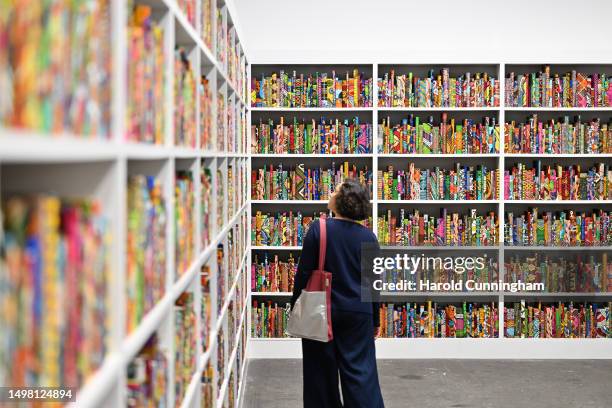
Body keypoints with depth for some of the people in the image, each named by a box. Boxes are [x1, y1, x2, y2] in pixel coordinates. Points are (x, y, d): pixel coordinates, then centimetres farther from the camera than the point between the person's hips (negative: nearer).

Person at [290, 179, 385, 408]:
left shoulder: (318, 229, -11)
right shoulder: (368, 237, -2)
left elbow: (304, 273, -9)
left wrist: (295, 307, 3)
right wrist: (375, 320, 13)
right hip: (358, 313, 2)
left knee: (323, 370, 11)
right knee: (360, 371, 4)